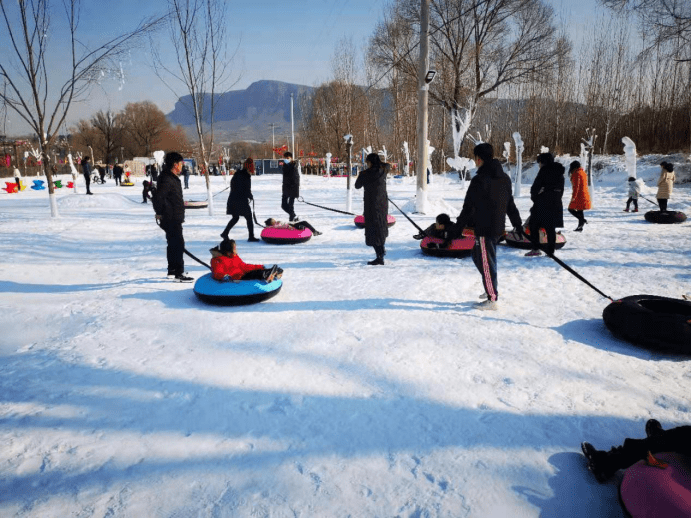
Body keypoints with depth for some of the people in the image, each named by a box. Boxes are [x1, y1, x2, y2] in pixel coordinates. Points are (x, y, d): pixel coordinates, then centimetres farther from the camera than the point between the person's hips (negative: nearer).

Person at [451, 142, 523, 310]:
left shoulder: (479, 180, -16)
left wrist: (458, 228, -7)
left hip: (484, 228, -8)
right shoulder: (505, 178, 9)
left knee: (486, 262, 0)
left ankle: (492, 299, 7)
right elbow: (510, 204, 16)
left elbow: (468, 208, -14)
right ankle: (491, 289, 27)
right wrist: (518, 224, 23)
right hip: (498, 227, 9)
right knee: (477, 255, 22)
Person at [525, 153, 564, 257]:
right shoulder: (560, 172, 15)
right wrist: (556, 199, 19)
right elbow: (561, 189, 17)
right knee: (550, 227, 9)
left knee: (534, 224, 1)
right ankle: (551, 250, 9)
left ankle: (535, 249, -4)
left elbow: (535, 186, -9)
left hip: (542, 202, -7)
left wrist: (534, 198, 4)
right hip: (556, 203, 7)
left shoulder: (544, 170, -9)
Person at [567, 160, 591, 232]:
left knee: (571, 209, -4)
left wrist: (574, 196, -18)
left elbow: (576, 186, -18)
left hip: (579, 196, -9)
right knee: (580, 211, 11)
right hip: (585, 195, 9)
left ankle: (582, 219, -16)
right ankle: (580, 227, 12)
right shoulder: (583, 173, 16)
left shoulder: (576, 174, -13)